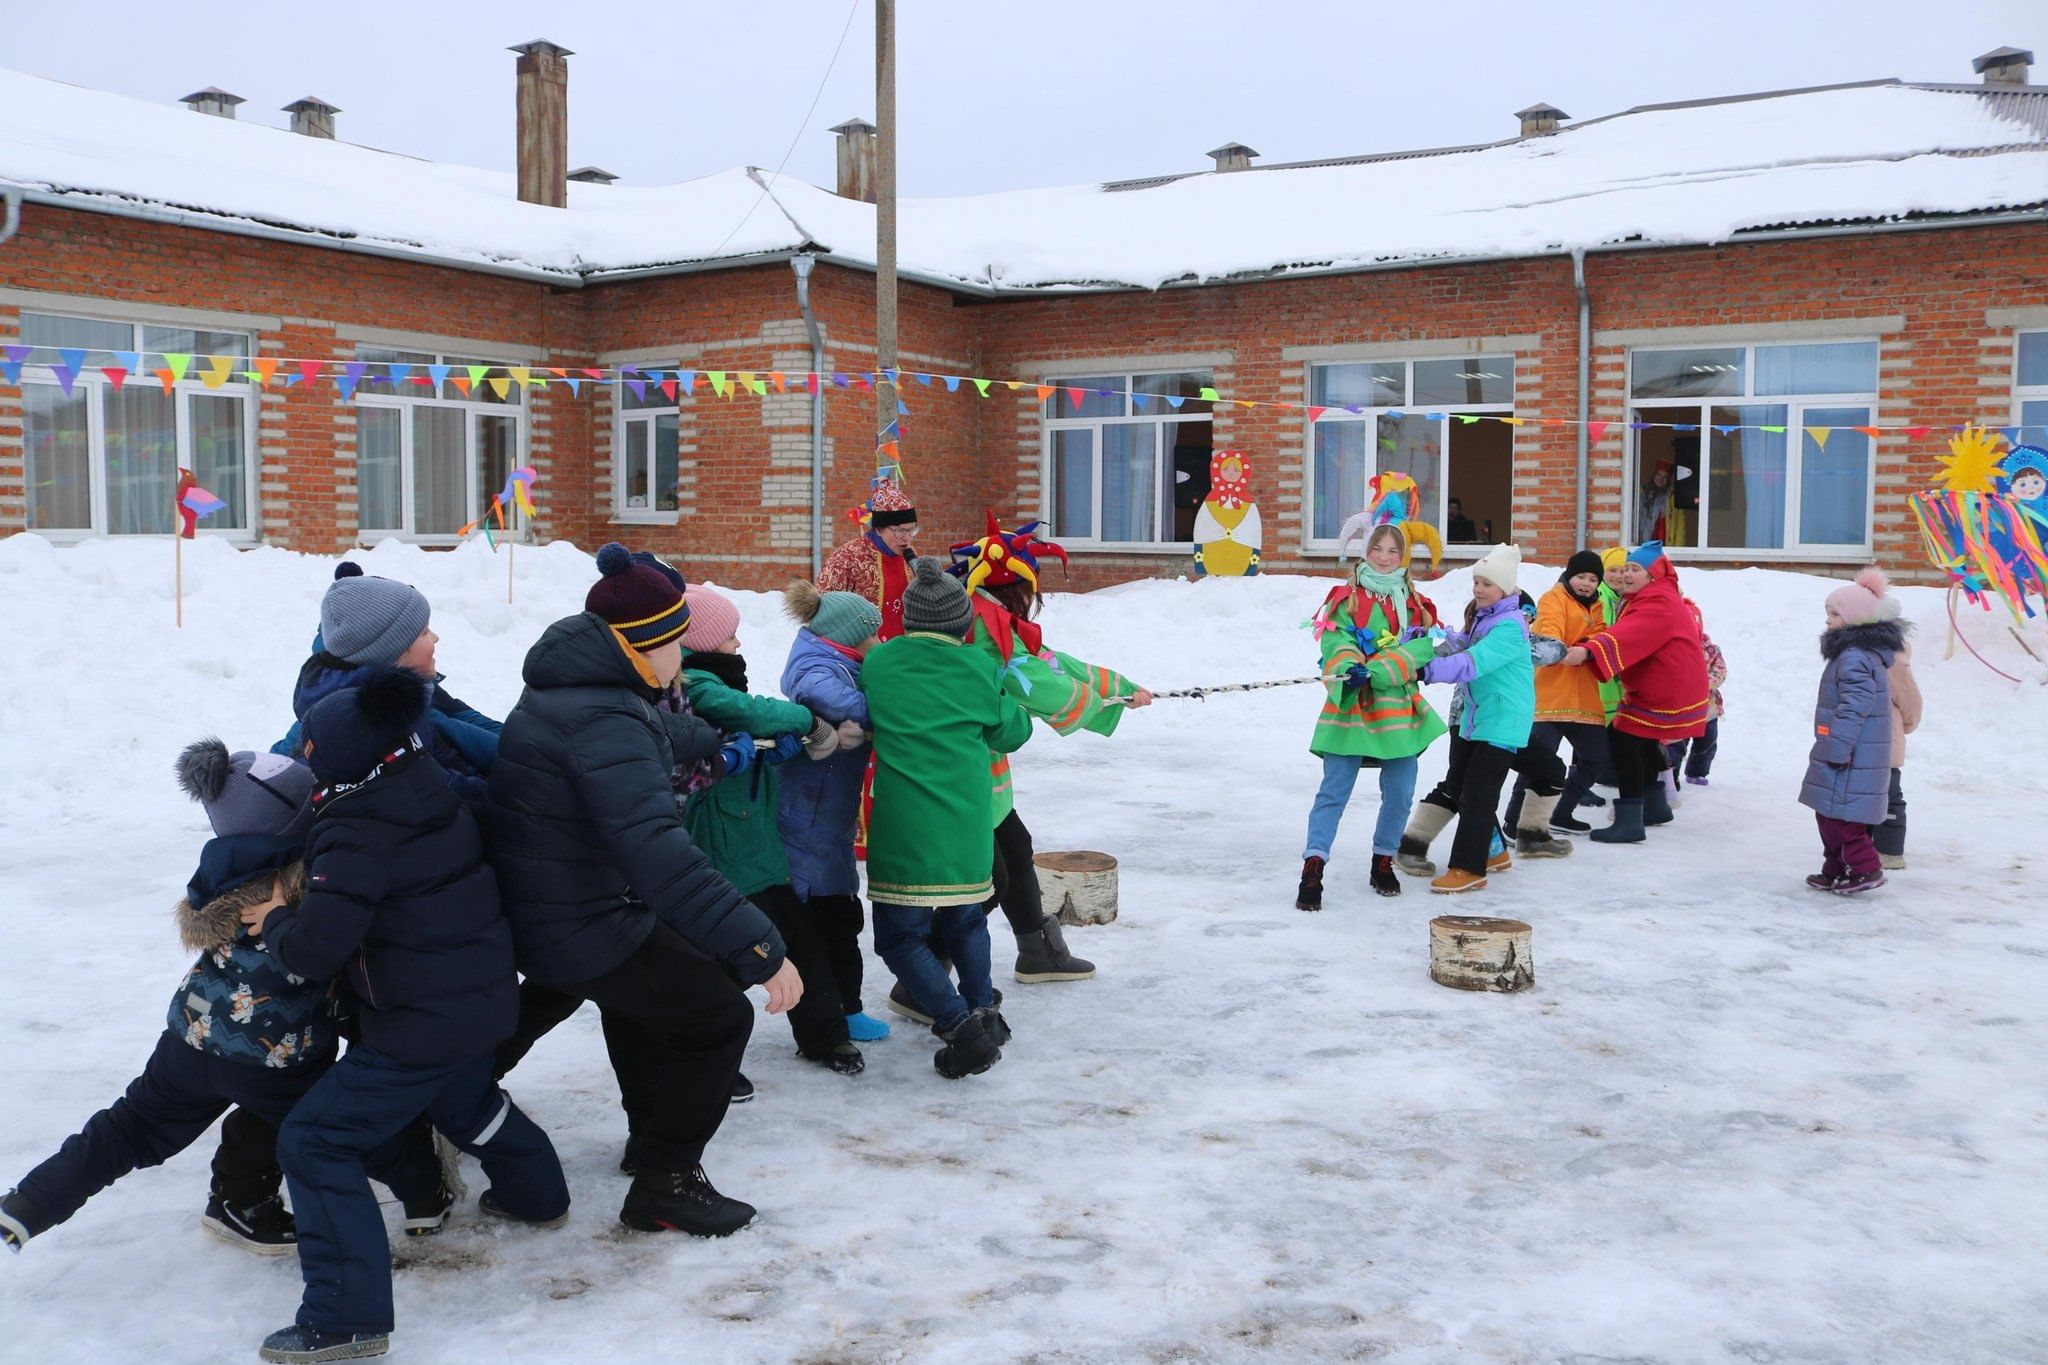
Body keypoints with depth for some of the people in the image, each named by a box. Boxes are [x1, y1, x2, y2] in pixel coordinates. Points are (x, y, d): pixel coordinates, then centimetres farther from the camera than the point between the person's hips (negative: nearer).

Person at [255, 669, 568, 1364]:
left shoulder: (355, 836, -23)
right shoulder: (434, 788, 2)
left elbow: (315, 947, -27)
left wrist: (274, 921, -5)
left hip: (417, 1027, -9)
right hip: (483, 999, 9)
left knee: (313, 1141, -3)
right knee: (466, 1099, 36)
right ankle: (536, 1194, 57)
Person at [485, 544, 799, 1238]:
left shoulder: (561, 692, 5)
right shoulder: (604, 725, -29)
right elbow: (659, 855, -39)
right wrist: (762, 950, -40)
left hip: (535, 914, 10)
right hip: (587, 932, -10)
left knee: (639, 999, 33)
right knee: (720, 1016, 1)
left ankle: (651, 1136, 51)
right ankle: (665, 1186, 11)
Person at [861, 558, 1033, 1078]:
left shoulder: (878, 661, 1)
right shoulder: (975, 666, 2)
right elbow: (1012, 732, 14)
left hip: (902, 829, -2)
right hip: (967, 824, 2)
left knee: (900, 937, 6)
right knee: (965, 921, 25)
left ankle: (961, 1026, -6)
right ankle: (983, 1010, 26)